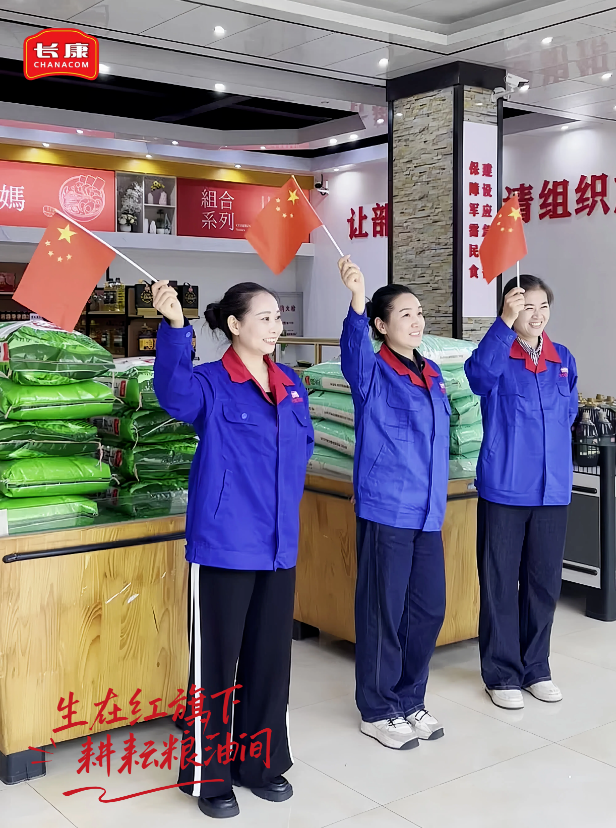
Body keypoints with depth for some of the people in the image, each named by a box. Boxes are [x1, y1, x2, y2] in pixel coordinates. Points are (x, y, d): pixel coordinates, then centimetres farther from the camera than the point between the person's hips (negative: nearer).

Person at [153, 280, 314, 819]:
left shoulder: (291, 385, 10)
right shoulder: (211, 384, -9)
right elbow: (173, 391, -32)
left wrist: (285, 492, 7)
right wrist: (174, 327, -47)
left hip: (279, 543, 6)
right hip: (225, 542, -6)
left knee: (271, 654, 15)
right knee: (217, 659, 4)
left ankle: (261, 762, 31)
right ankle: (209, 774, 20)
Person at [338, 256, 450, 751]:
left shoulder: (432, 373, 13)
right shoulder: (373, 371, -7)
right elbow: (354, 352, -31)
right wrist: (357, 299, -49)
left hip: (428, 511, 7)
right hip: (386, 510, -7)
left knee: (429, 609, 12)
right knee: (383, 611, 2)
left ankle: (410, 701, 30)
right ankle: (377, 711, 18)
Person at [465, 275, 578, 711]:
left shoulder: (564, 360, 9)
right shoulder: (499, 357, -6)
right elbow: (479, 372, -31)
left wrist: (541, 445, 11)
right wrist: (505, 323, -41)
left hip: (553, 490, 5)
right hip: (503, 489, -4)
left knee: (545, 583, 12)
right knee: (500, 584, 4)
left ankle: (536, 669, 28)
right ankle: (502, 674, 18)